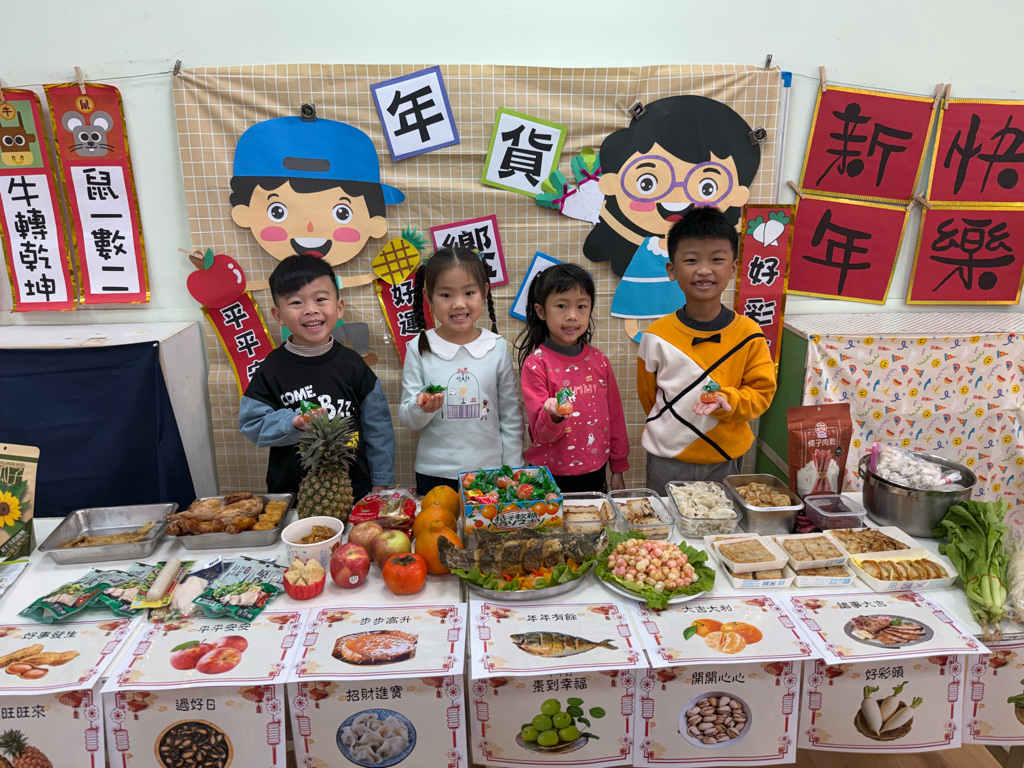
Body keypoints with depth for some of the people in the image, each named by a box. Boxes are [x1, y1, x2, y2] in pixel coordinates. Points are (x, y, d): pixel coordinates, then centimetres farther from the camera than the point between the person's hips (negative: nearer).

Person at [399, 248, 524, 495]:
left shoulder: (498, 348, -2)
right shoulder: (419, 349, -4)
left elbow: (511, 417, 4)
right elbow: (406, 418, 0)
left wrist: (513, 474, 4)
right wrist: (422, 408, -22)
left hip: (489, 472, 1)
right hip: (434, 476, 0)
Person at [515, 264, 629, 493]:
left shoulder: (598, 360, 1)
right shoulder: (535, 364, -12)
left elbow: (614, 415, 10)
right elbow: (541, 433, -13)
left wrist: (618, 469, 12)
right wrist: (554, 415, -35)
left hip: (595, 473, 4)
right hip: (551, 477, -4)